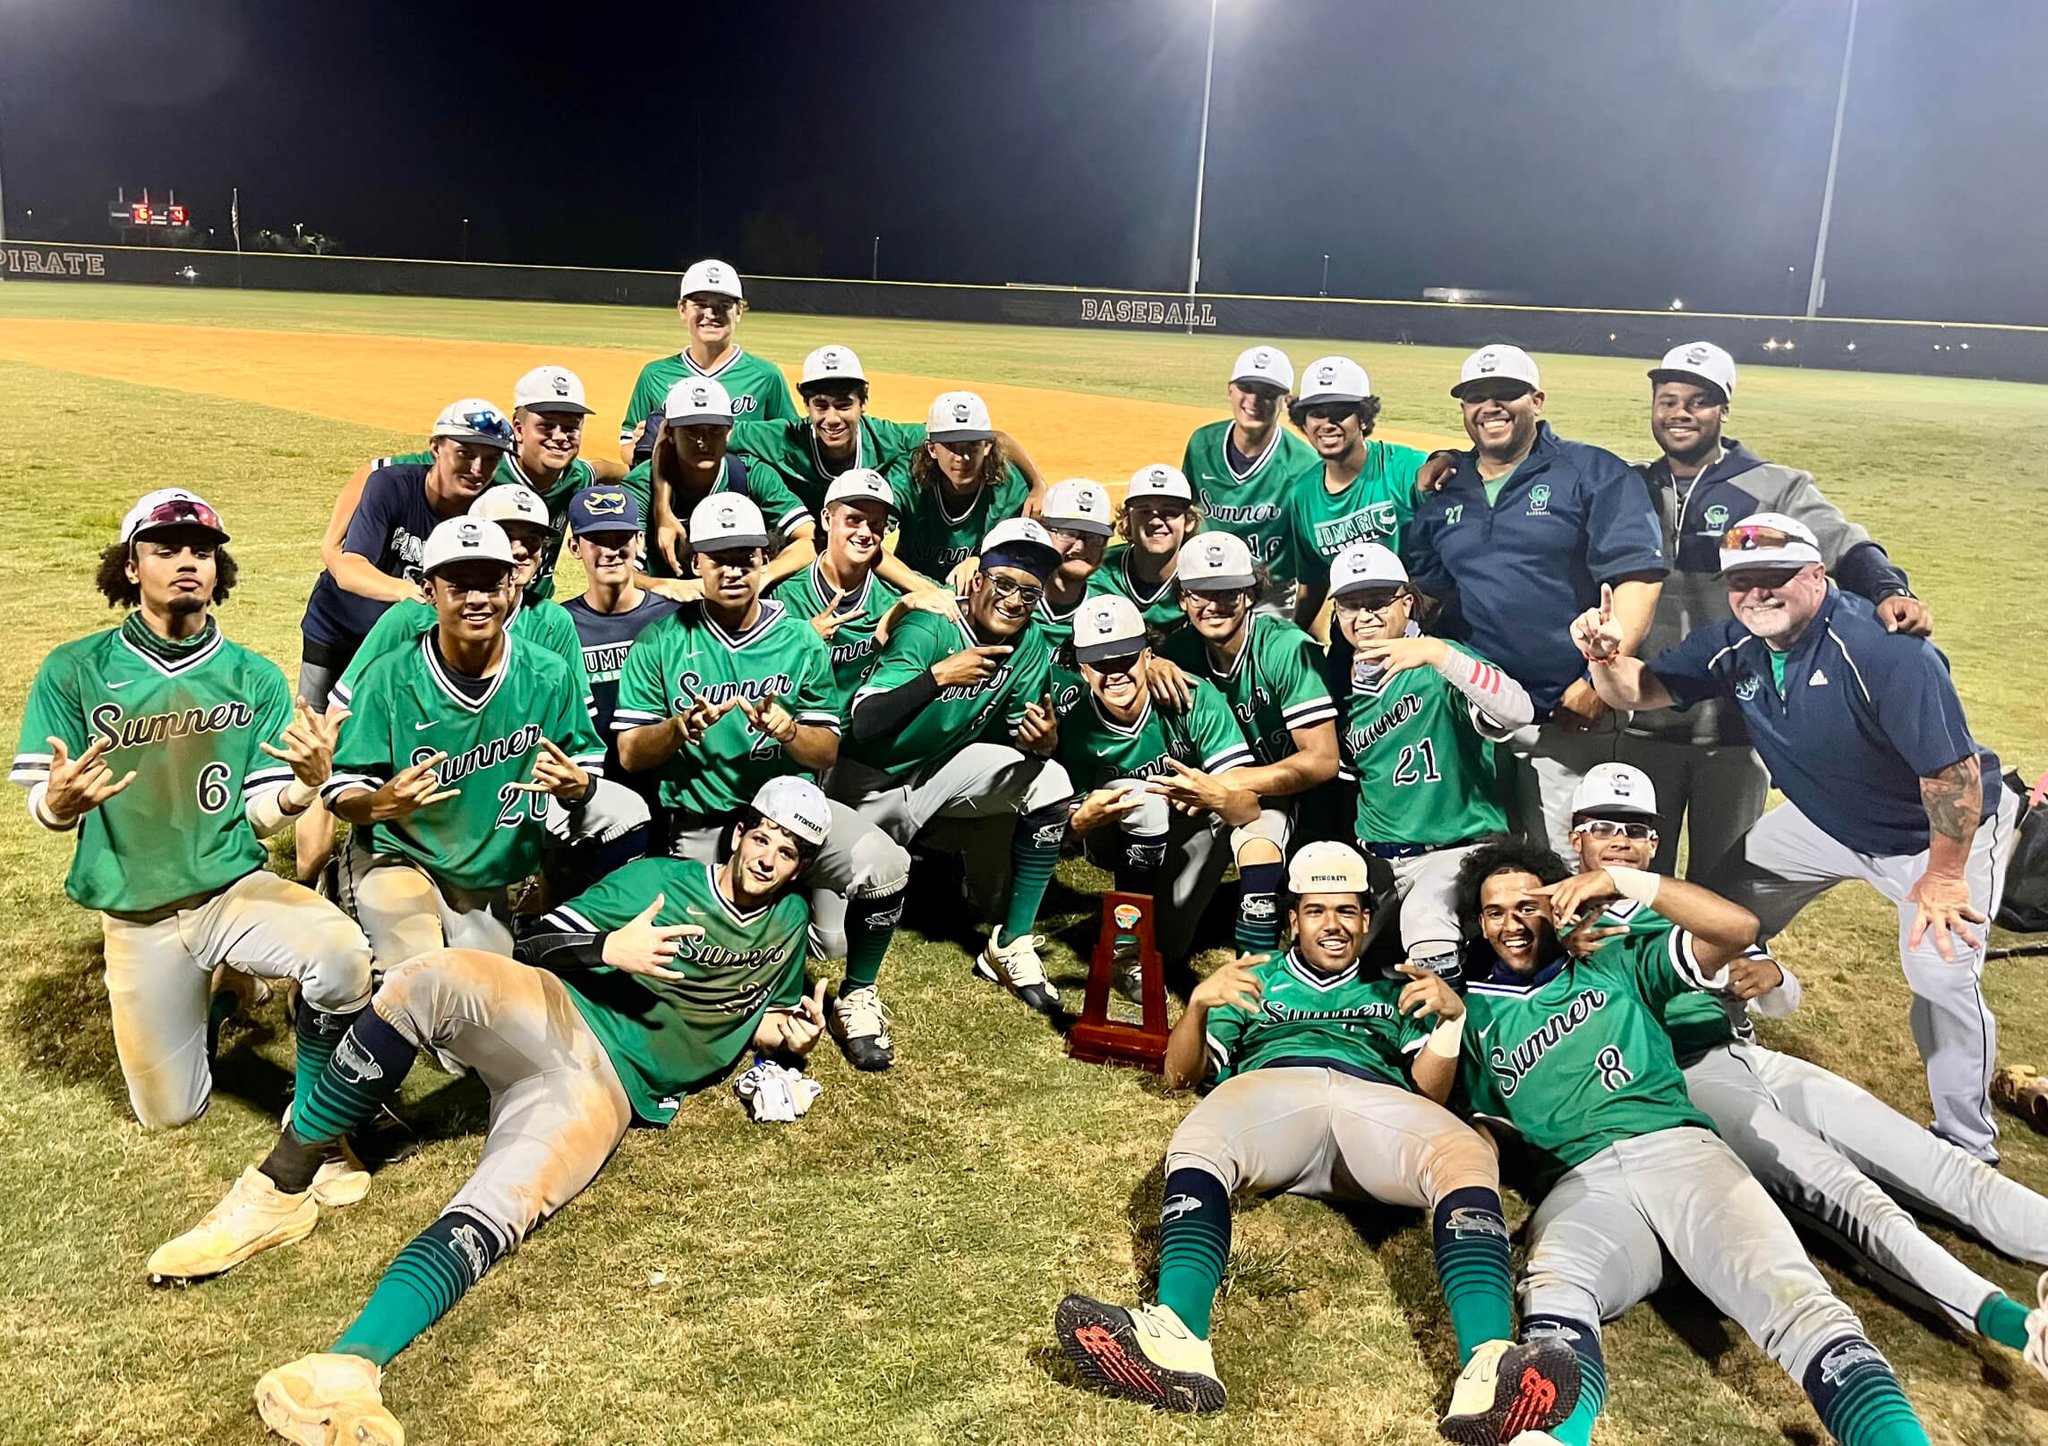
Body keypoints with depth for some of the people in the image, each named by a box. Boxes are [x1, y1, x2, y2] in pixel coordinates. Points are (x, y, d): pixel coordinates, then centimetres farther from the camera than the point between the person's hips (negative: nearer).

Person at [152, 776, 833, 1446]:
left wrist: (787, 1035, 6)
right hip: (551, 1020, 0)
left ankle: (346, 1367, -51)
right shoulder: (659, 879, 10)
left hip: (608, 1092, 0)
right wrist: (609, 947, -14)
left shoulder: (787, 923, 18)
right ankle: (280, 1186, -23)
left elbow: (771, 1012, 30)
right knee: (431, 978, -33)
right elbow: (531, 945, 5)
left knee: (494, 1212, -30)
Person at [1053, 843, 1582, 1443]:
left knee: (1467, 1157, -35)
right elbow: (1179, 1074, 25)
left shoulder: (1395, 991, 37)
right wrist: (1199, 1001, 4)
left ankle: (1487, 1367, -56)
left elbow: (1430, 1092, 22)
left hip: (1376, 1101, 1)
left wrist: (1452, 1015, 4)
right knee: (1195, 1147, -38)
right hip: (1270, 1088, 0)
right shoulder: (1257, 981, 36)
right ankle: (1178, 1339, -62)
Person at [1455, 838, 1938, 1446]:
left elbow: (1738, 927, 10)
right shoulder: (1477, 1013, 25)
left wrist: (1622, 881, 1)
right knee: (1554, 1298, -39)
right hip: (1579, 1183, -1)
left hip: (1674, 1147, 1)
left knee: (1792, 1297, -30)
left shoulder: (1614, 963, 22)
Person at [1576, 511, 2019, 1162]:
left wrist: (1944, 875, -23)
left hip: (1935, 830, -6)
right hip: (1824, 820, 7)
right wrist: (1605, 656, -32)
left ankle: (1966, 1145, 4)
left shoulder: (1885, 650, -34)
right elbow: (1640, 689, -8)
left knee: (1941, 971, -18)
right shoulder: (1735, 644, -11)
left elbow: (1953, 771, -31)